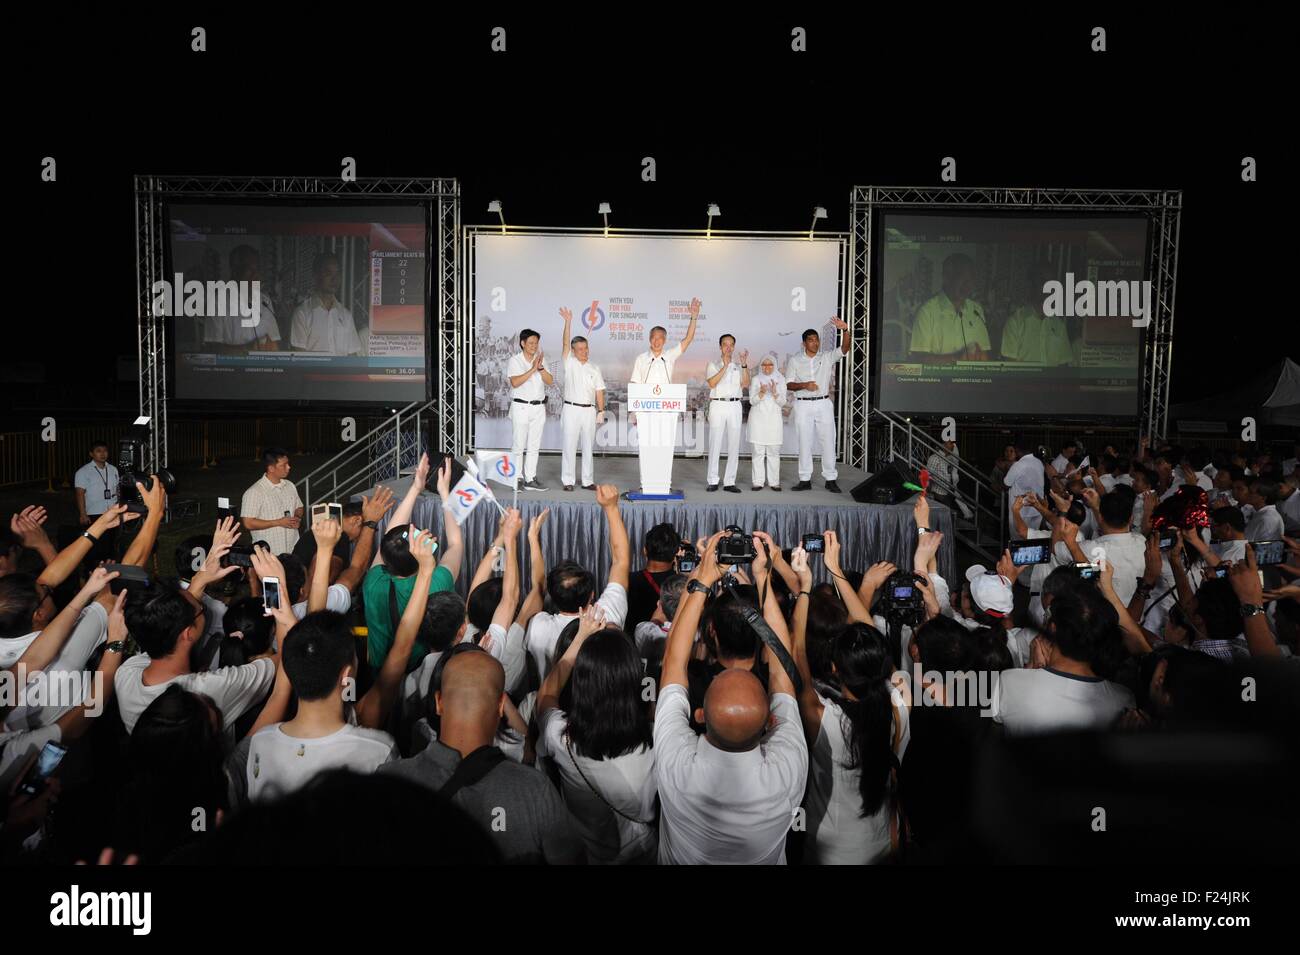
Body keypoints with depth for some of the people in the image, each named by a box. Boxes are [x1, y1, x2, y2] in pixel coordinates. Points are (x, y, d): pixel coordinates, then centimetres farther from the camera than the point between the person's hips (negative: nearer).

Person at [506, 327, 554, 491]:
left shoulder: (541, 359, 10)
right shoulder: (515, 360, -4)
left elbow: (550, 381, 2)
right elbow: (515, 382, -18)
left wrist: (540, 368, -13)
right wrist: (533, 369, -19)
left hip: (539, 407, 5)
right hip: (521, 407, -5)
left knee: (534, 446, 7)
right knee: (518, 446, -4)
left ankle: (530, 479, 11)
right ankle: (514, 478, 2)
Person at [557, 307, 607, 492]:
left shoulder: (594, 369, 11)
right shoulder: (569, 364, 3)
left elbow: (599, 392, 9)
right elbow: (565, 344, -9)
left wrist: (601, 411, 1)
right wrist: (568, 322, -18)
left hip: (589, 410, 3)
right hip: (571, 409, -3)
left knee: (588, 447, 7)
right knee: (569, 446, -1)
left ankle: (588, 480, 13)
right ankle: (567, 481, 4)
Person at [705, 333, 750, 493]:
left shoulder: (738, 366, 15)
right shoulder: (713, 365, 7)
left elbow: (746, 384, 0)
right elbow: (712, 383, -10)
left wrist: (744, 364, -9)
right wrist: (725, 366, -16)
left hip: (735, 406, 3)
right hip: (718, 404, -3)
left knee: (734, 445, 1)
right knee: (715, 444, -3)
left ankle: (729, 482, 5)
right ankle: (713, 481, 2)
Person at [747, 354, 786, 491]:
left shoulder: (781, 380, 8)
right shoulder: (756, 379, 7)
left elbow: (782, 402, 2)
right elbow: (752, 401, -1)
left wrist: (774, 393, -17)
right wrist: (761, 392, -20)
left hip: (774, 419, 0)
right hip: (758, 419, 0)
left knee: (774, 452, -2)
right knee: (758, 451, -2)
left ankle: (774, 482, 2)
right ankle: (758, 482, 0)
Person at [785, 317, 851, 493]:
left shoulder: (827, 357, 6)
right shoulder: (794, 360, 4)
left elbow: (844, 348, -9)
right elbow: (788, 384, 3)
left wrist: (845, 330, -26)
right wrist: (804, 385, -15)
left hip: (823, 404, 1)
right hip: (803, 405, -1)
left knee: (828, 442, 1)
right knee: (804, 443, 3)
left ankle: (830, 479, 7)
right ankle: (805, 480, 9)